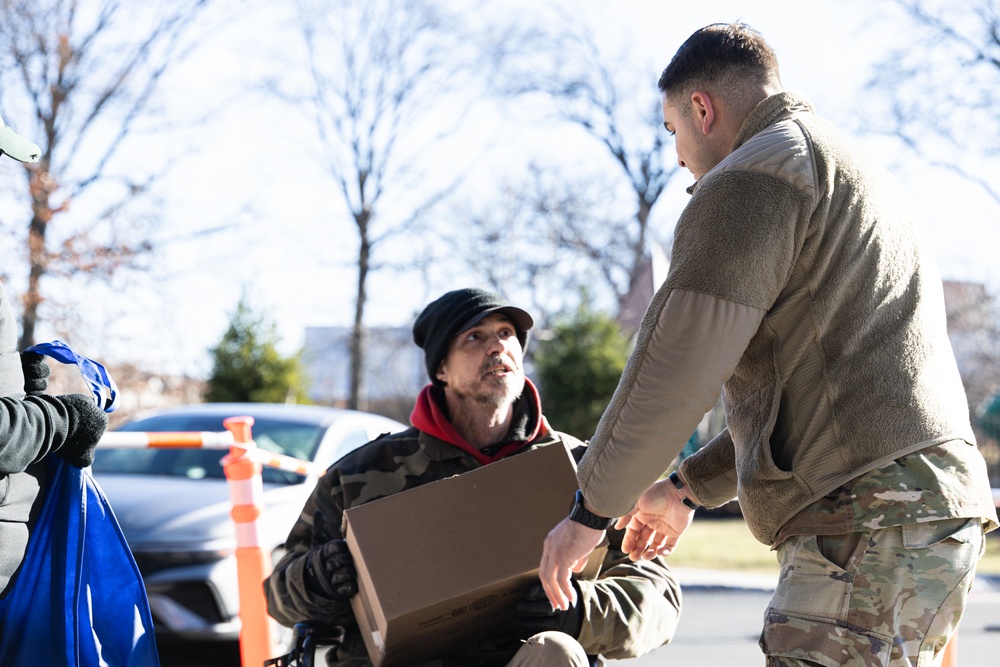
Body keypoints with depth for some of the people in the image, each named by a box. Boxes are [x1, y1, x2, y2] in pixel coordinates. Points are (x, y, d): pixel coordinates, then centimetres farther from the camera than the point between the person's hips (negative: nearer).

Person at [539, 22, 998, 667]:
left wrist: (591, 511, 0)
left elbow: (675, 372, -11)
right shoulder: (857, 170, 27)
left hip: (868, 525, -10)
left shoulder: (752, 178, -5)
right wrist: (689, 486, 31)